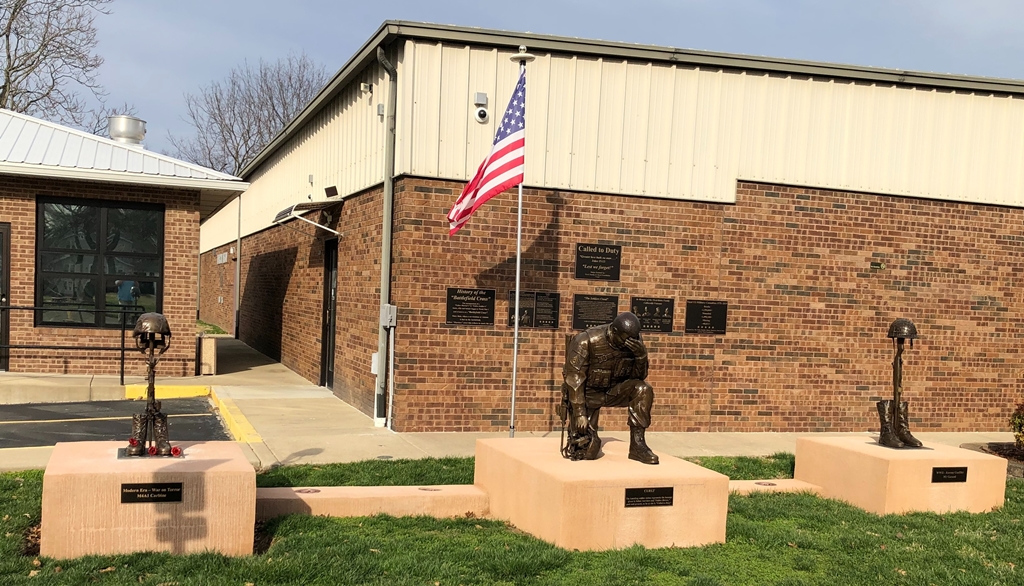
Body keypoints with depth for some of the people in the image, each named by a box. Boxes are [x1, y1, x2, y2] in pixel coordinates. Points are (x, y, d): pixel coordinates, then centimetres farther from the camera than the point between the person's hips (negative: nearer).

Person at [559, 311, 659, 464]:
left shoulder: (634, 342, -12)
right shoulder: (585, 342, -25)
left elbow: (639, 376, -5)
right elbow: (574, 379, -20)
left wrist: (641, 355, -25)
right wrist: (579, 413, -24)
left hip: (613, 390, 4)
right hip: (587, 393, -4)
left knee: (643, 390, -26)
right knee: (588, 450, -15)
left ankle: (637, 445, -16)